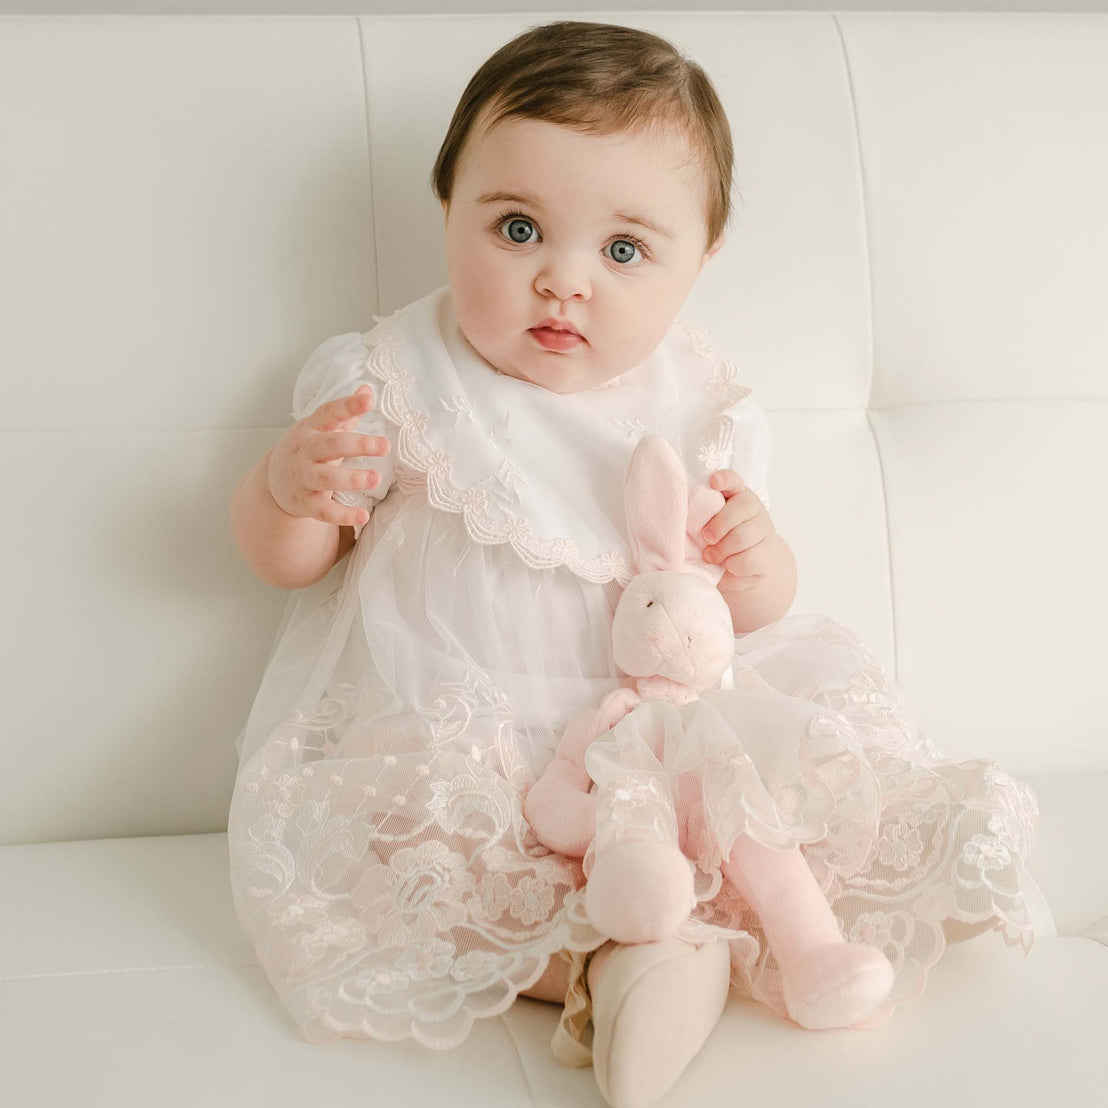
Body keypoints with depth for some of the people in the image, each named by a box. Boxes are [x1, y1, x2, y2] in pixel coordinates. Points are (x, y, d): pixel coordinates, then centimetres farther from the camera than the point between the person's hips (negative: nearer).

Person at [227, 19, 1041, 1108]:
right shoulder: (395, 380, -4)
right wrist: (291, 487, -22)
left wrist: (757, 571, -16)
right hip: (448, 738, -2)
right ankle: (602, 962, -32)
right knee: (346, 841, -30)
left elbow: (748, 608, 9)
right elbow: (284, 561, 1)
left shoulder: (699, 407, 2)